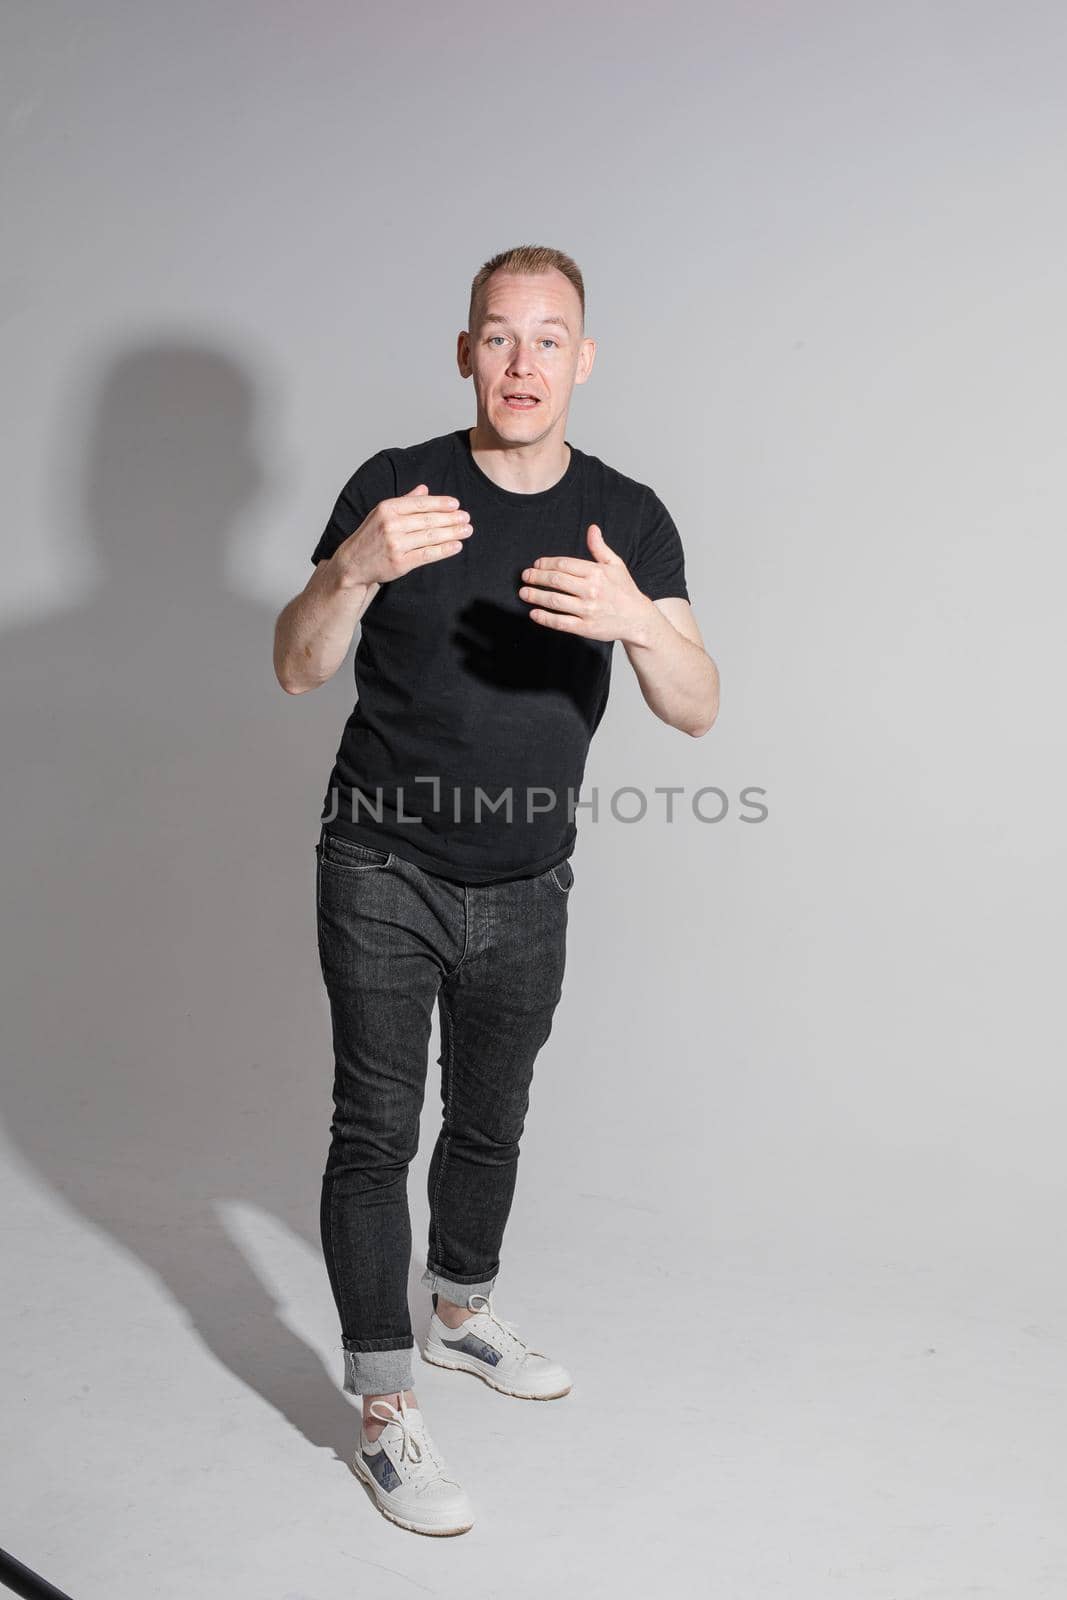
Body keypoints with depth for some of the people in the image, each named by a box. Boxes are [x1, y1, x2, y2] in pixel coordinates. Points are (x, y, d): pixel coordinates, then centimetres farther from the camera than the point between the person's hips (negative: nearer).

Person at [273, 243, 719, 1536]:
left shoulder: (628, 518, -4)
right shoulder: (395, 486, -10)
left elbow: (698, 710, -11)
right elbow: (296, 670, -12)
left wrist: (637, 621, -33)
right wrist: (353, 572, -33)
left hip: (525, 889, 3)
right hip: (383, 875, -3)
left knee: (490, 1121, 18)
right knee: (377, 1129, -1)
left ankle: (459, 1316, 42)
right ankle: (384, 1416, 11)